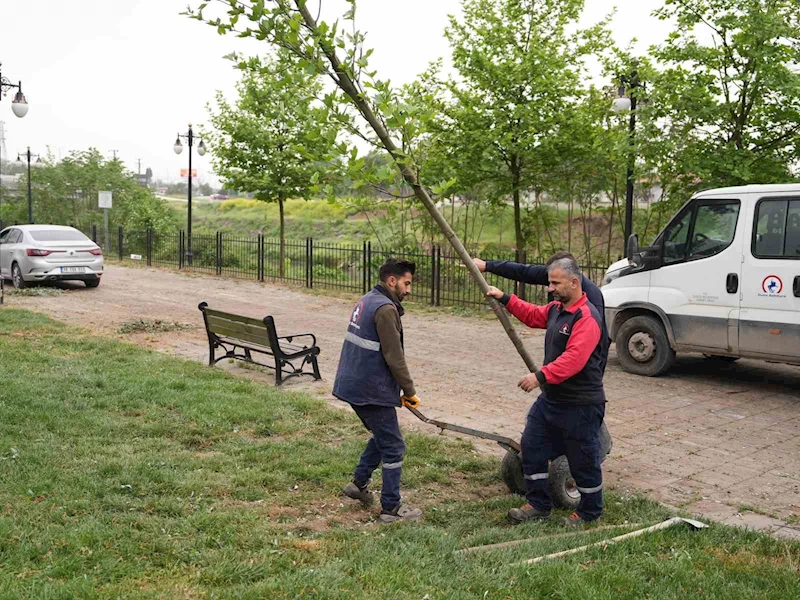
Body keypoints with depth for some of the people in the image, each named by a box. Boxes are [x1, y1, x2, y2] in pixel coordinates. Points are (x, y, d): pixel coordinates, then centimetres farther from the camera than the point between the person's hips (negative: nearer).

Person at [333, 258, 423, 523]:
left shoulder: (365, 302, 12)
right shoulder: (385, 308, -18)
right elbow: (394, 357, -18)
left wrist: (400, 390, 18)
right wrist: (409, 391, -6)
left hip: (352, 384, 10)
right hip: (371, 390, -10)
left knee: (382, 436, 26)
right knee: (393, 447, 2)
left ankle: (359, 483, 30)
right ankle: (391, 508, 9)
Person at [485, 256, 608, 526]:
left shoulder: (587, 317, -22)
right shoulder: (556, 309, 8)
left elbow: (574, 359, -33)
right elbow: (533, 315, 28)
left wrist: (541, 376, -39)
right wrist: (505, 299, 18)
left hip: (580, 405, -9)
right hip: (550, 398, 9)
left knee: (583, 461, 6)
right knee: (532, 447, 12)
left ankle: (589, 512, 27)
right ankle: (538, 504, 26)